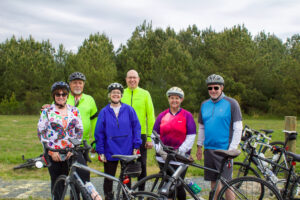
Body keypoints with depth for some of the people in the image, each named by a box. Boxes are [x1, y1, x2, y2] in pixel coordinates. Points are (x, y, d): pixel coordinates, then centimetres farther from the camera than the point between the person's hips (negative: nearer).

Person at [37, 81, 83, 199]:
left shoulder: (74, 111, 8)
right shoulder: (47, 111, 4)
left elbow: (80, 131, 6)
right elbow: (41, 132, 1)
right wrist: (51, 151, -8)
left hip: (72, 153, 1)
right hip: (54, 154, 0)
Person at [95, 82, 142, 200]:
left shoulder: (129, 110, 1)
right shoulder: (104, 112, 2)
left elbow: (136, 128, 1)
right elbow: (99, 133, 2)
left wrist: (136, 146, -3)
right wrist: (101, 152, -2)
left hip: (127, 151, 0)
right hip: (110, 152, 0)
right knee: (109, 179, 9)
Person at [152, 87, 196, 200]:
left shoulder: (187, 115, 2)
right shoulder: (162, 116, 9)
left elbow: (191, 137, -3)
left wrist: (180, 151, -11)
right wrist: (160, 150, -6)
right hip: (163, 157, 3)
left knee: (178, 185, -5)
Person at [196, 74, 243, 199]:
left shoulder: (231, 103, -4)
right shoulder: (204, 105, 11)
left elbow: (238, 128, -6)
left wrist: (231, 150, -11)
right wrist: (199, 146, 15)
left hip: (224, 150, -5)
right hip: (208, 149, 5)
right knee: (214, 181, 10)